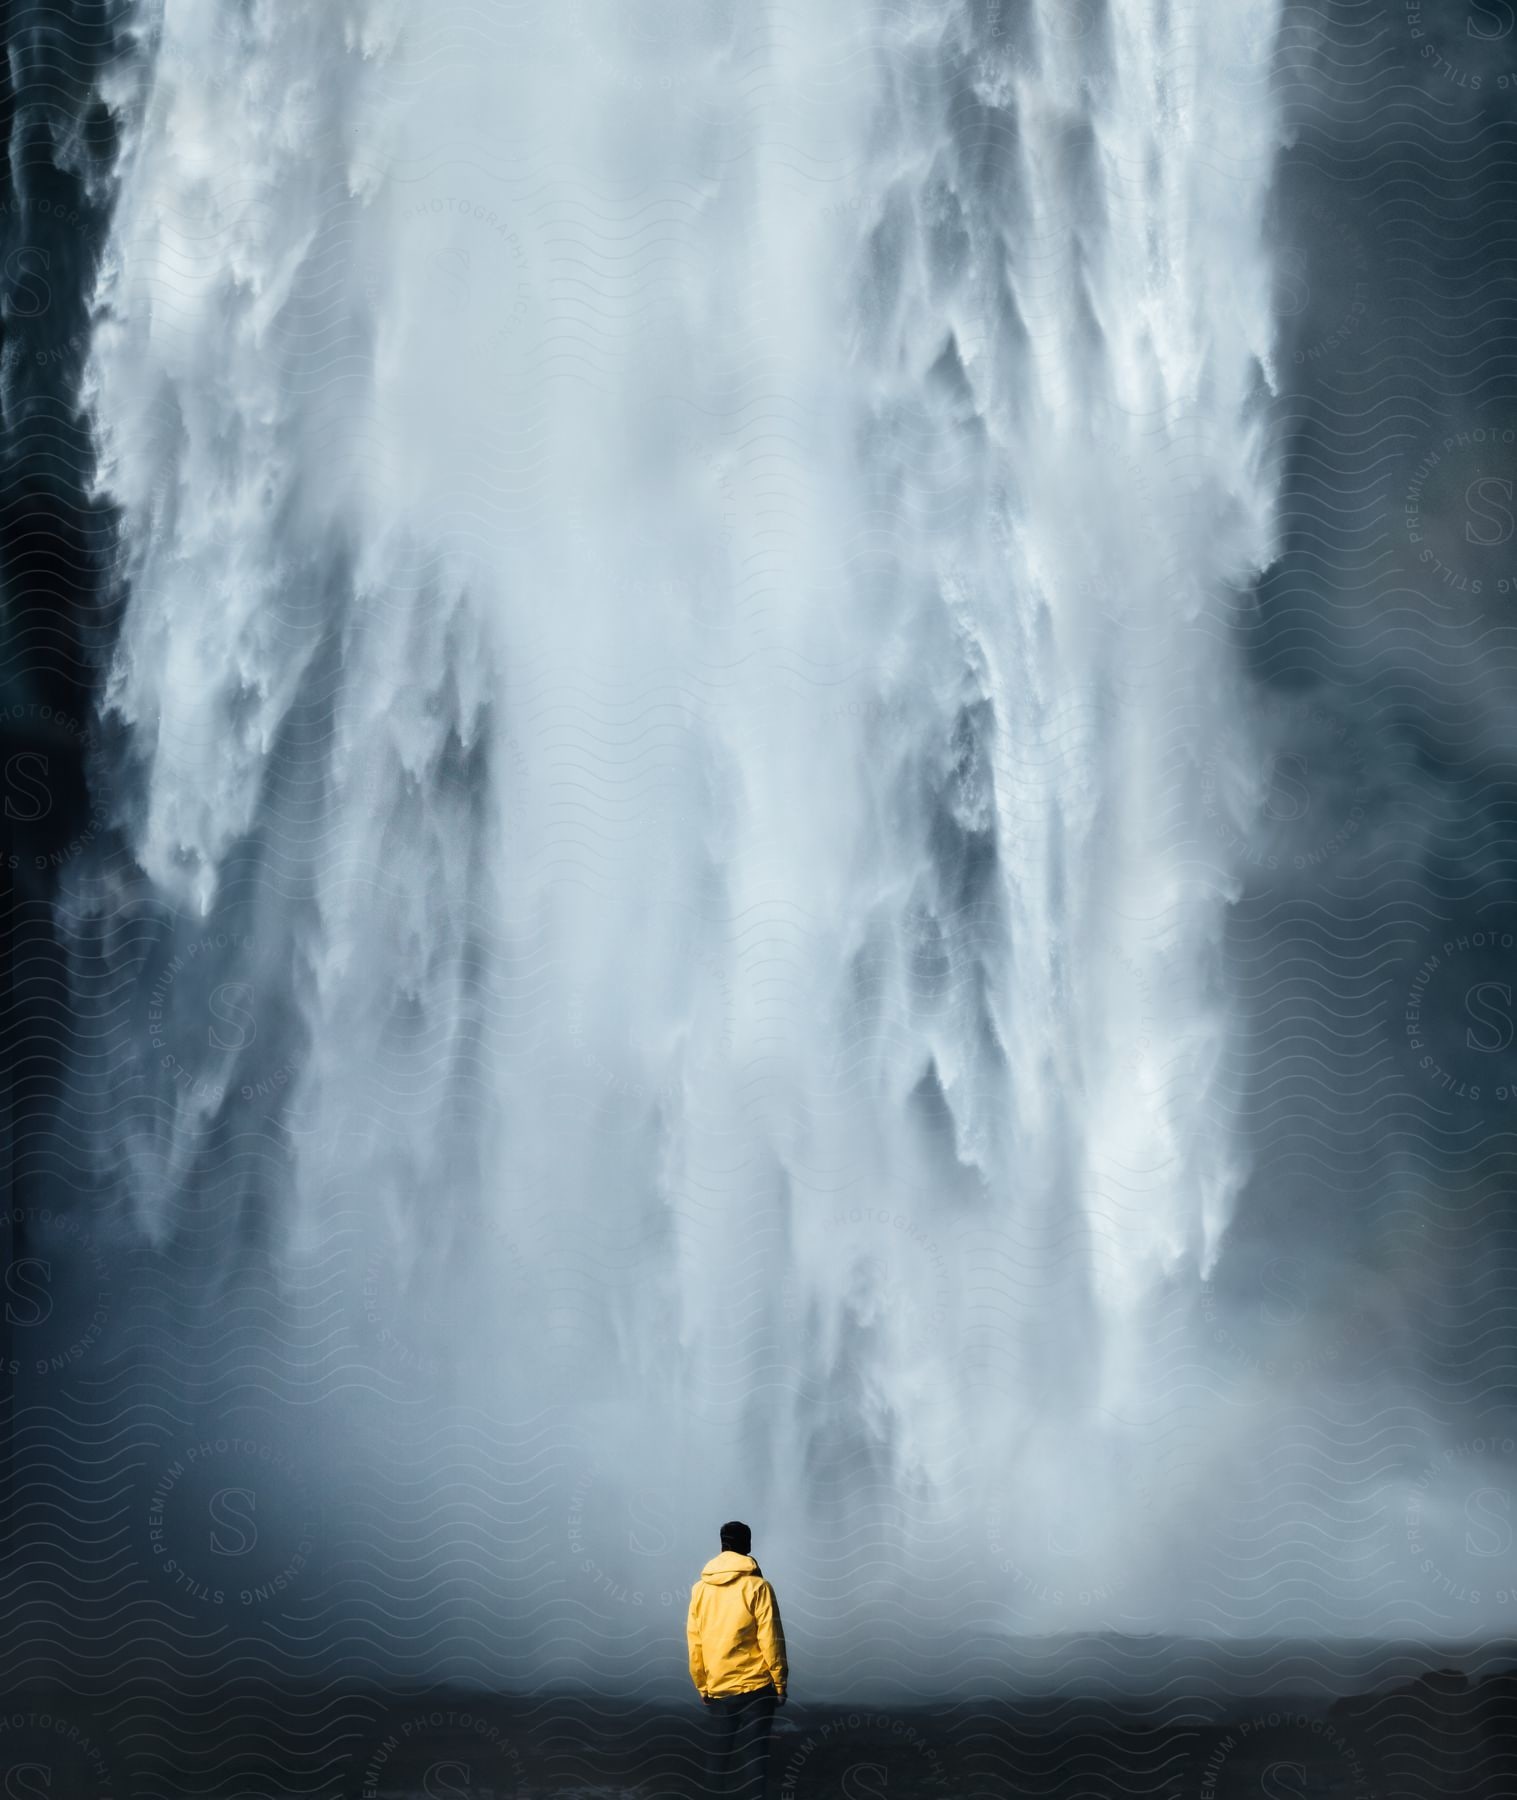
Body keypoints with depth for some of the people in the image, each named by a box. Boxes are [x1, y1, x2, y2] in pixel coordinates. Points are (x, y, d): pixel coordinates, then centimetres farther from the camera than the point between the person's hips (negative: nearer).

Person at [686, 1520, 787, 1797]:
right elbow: (770, 1640, -10)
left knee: (722, 1755, 12)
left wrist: (703, 1687, 14)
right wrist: (780, 1683, -1)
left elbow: (694, 1644, 5)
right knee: (754, 1753, 1)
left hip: (717, 1690, 3)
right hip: (754, 1687, -3)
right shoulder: (757, 1586, -9)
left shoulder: (700, 1589, 3)